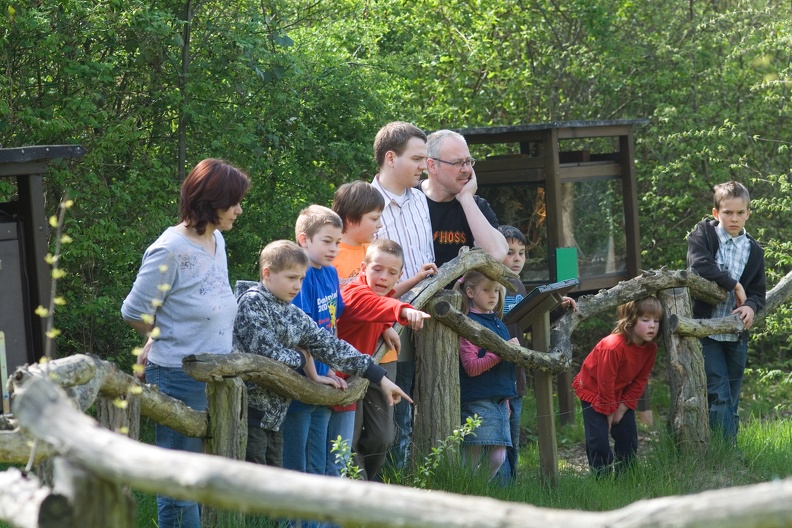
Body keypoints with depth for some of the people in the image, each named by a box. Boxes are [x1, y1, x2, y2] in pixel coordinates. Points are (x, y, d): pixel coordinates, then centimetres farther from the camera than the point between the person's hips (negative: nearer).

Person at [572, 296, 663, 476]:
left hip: (621, 393, 6)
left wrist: (623, 407, -9)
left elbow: (640, 381, -4)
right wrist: (609, 412, -16)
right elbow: (606, 382, -26)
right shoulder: (613, 346, -35)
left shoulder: (651, 348, -13)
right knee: (598, 440, -13)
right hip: (593, 390, -6)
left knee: (629, 438, 4)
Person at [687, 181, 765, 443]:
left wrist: (751, 306, -12)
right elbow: (699, 264, -23)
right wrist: (734, 285, -16)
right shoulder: (704, 233, -3)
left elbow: (759, 293, 12)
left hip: (736, 333, 4)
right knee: (718, 395, -10)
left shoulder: (754, 251, 8)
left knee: (731, 401, 9)